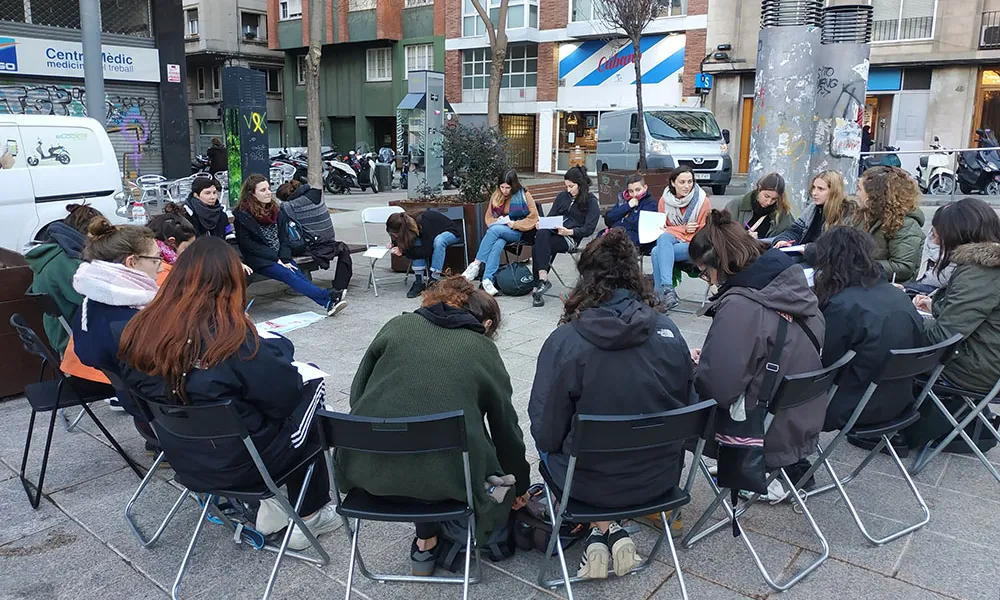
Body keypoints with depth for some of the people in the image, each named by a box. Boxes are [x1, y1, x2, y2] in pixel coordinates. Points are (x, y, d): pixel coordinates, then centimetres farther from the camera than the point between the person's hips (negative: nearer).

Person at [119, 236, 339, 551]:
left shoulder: (142, 328, -8)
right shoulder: (231, 335, -26)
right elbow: (285, 393, -19)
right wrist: (278, 347, 0)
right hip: (236, 464, -7)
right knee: (310, 388, 14)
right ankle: (310, 515, 21)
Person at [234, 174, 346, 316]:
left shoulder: (275, 211, 15)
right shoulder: (242, 215, -2)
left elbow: (283, 238, 11)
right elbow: (247, 244, -8)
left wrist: (285, 259, -6)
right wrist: (275, 257, -13)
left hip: (279, 257, 5)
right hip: (258, 259, -5)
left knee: (298, 274, -23)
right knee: (288, 275, -29)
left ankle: (329, 304, -43)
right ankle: (329, 297, -44)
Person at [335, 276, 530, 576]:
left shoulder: (398, 325, 13)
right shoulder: (484, 350, 10)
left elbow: (357, 394, 12)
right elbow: (506, 428, 16)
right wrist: (520, 485, 31)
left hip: (365, 467, 3)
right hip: (443, 476, -2)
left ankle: (426, 542, 30)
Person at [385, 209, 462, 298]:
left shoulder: (423, 223, -37)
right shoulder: (409, 223, -17)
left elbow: (426, 251, -33)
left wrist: (403, 251, -32)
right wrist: (394, 243, -19)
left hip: (451, 233, -7)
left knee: (438, 240, -38)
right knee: (416, 243, -22)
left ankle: (434, 281, -31)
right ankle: (419, 282, -21)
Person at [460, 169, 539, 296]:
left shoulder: (524, 196, -1)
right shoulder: (496, 196, 11)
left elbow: (533, 218, -2)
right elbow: (489, 217, 18)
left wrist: (514, 224, -13)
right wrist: (497, 221, -5)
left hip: (517, 232, -3)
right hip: (498, 231, 3)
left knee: (494, 230, -34)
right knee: (498, 245, -35)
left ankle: (476, 265, -34)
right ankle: (487, 279, -43)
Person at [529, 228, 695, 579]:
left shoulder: (565, 340, -20)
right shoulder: (667, 330, -10)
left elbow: (547, 432, -14)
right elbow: (684, 406, 2)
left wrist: (551, 440, 9)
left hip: (591, 483, -3)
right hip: (661, 475, 4)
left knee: (551, 445, 29)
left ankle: (601, 531, 17)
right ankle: (614, 533, 19)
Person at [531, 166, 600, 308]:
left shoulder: (591, 202, 6)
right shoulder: (562, 196, 22)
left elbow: (589, 229, -4)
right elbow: (550, 217, 21)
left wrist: (570, 232, -20)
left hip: (571, 238, -5)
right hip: (553, 231, 5)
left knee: (538, 248, -30)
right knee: (542, 233, -33)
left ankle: (538, 285, -30)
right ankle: (542, 279, -38)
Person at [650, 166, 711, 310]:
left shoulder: (702, 200, -5)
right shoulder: (665, 200, 3)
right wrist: (684, 229, -8)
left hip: (693, 244, -3)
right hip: (671, 238, 3)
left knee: (657, 252, -30)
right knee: (663, 238, -34)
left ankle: (661, 294, -28)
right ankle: (667, 288, -40)